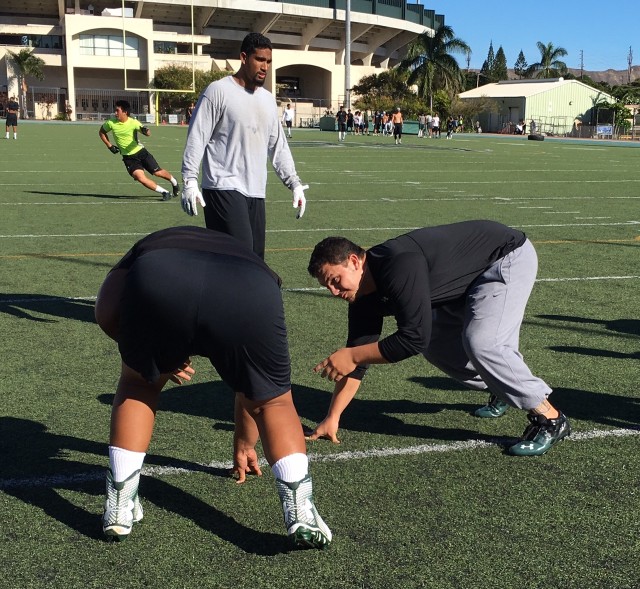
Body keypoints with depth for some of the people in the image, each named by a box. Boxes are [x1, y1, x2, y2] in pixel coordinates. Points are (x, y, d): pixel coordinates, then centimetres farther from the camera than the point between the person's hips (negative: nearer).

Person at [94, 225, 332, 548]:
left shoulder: (150, 248, 43)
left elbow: (106, 315, 20)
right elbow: (253, 385, 53)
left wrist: (159, 358, 33)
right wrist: (244, 446, 67)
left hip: (156, 286, 0)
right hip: (249, 291, 1)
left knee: (138, 383, 31)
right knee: (274, 401, 26)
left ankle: (119, 508, 30)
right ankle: (301, 514, 13)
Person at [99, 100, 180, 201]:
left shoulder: (133, 122, -16)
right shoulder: (111, 123, -9)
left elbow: (148, 134, -25)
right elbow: (101, 132, 10)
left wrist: (146, 131, -49)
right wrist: (109, 145, 0)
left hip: (140, 151, -1)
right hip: (128, 157, 1)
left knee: (158, 172, 3)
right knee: (141, 178, -20)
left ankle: (174, 182, 35)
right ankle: (164, 192, -6)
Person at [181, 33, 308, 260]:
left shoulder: (268, 99, 17)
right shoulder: (218, 91, -4)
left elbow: (278, 146, 22)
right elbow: (197, 138, -7)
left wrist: (294, 183, 15)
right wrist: (189, 181, -15)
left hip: (256, 192, 7)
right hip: (224, 189, -7)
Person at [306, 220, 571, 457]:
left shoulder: (398, 265, -35)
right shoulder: (365, 295, -6)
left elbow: (414, 338, -37)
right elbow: (358, 353, -1)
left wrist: (351, 355, -29)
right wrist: (332, 418, -1)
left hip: (509, 256, -9)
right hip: (467, 278, 9)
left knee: (480, 342, -25)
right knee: (434, 344, 9)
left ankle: (549, 418, -11)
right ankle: (504, 391, 27)